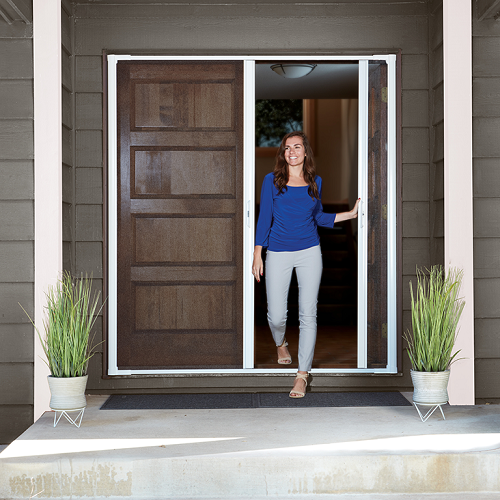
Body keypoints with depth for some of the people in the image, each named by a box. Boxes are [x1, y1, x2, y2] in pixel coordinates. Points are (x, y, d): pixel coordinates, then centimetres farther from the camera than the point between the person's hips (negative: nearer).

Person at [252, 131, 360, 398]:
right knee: (276, 316, -2)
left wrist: (350, 214, 10)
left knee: (308, 314, -3)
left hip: (309, 253, 1)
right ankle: (281, 344, 36)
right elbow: (264, 218, 1)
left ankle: (302, 375, 6)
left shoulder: (315, 182, 6)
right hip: (278, 254, -1)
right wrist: (257, 255, -3)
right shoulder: (272, 180, -1)